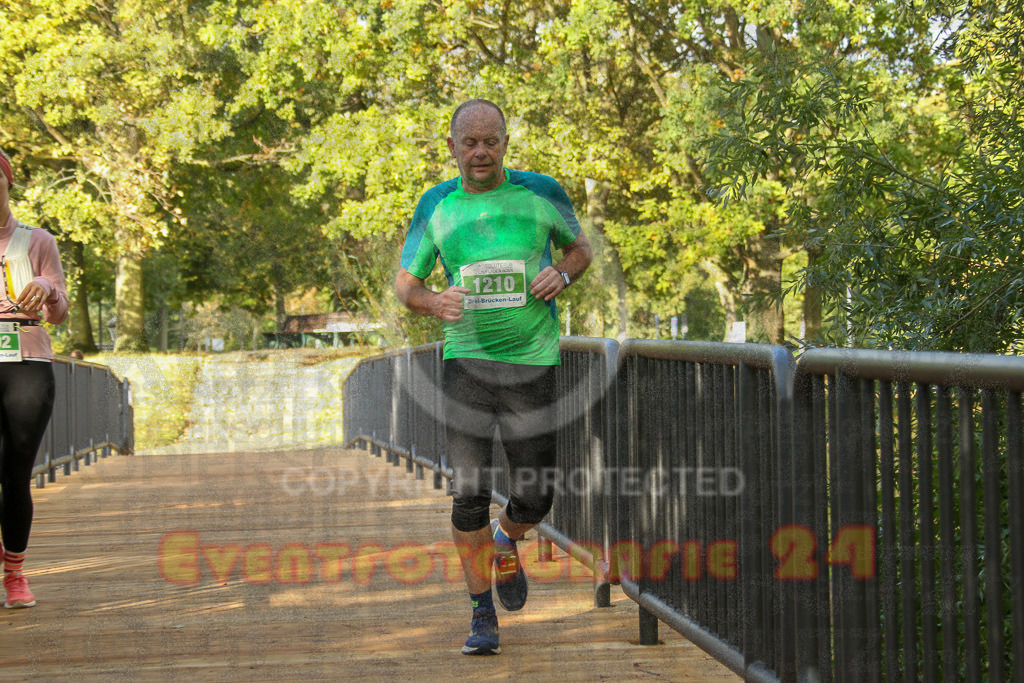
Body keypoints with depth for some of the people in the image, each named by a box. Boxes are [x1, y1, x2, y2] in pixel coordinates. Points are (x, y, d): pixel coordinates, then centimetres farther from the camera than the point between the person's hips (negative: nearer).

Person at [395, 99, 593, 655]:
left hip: (533, 361, 0)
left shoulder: (541, 193, 2)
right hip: (465, 359, 0)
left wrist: (562, 274, -6)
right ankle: (482, 614, 8)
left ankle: (505, 545, 39)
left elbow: (579, 248, 18)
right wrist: (435, 302, -14)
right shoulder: (436, 205, 4)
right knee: (469, 495, -7)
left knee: (533, 499, 3)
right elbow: (405, 283, 9)